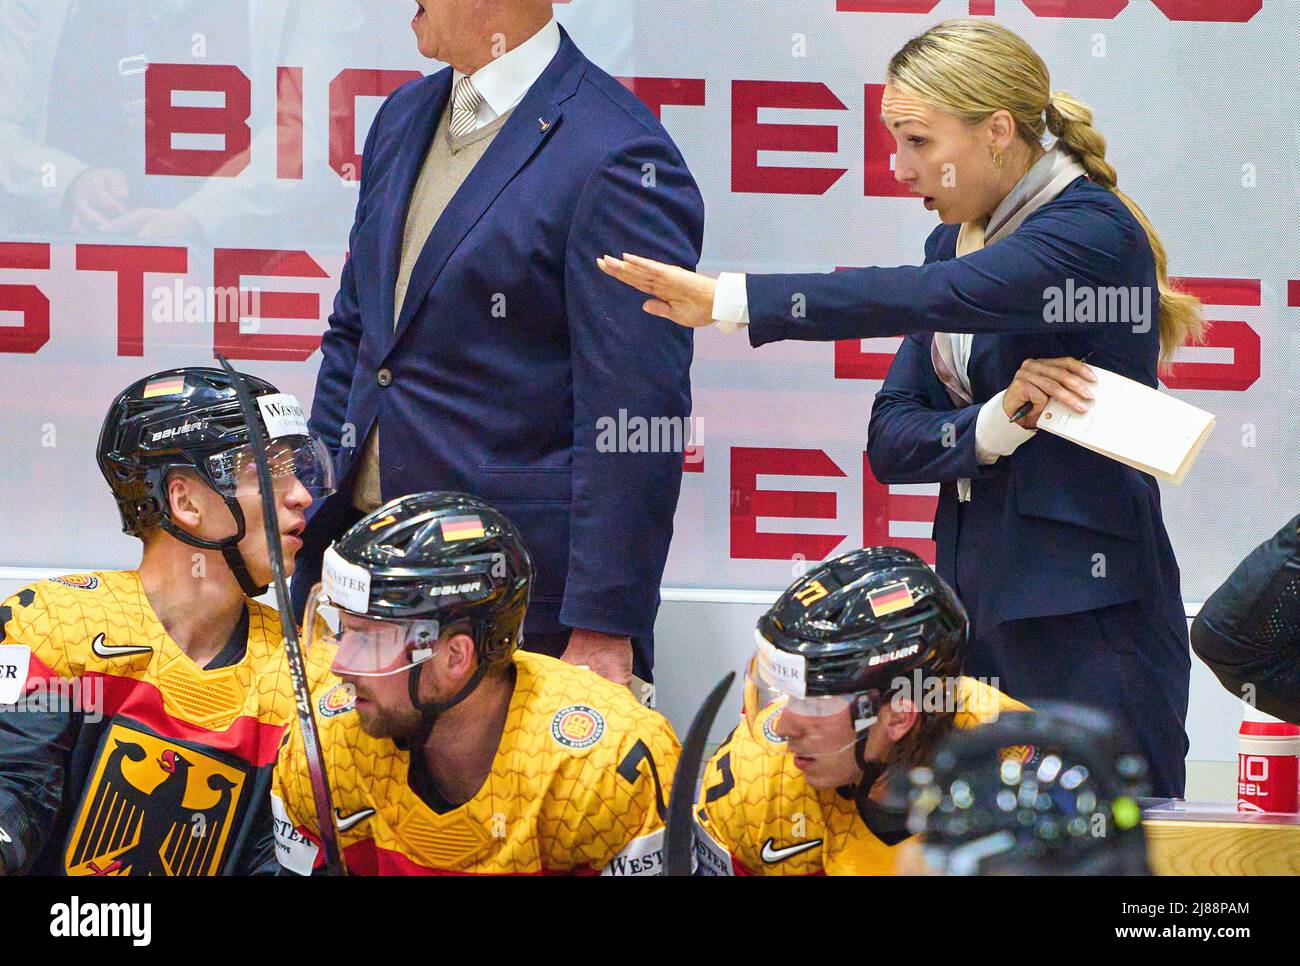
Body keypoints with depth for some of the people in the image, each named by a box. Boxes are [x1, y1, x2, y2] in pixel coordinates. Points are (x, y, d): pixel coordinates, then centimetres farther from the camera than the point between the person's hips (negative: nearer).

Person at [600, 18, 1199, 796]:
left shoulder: (1093, 231, -12)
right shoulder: (957, 240, 13)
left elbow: (929, 296, -28)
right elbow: (890, 441, 6)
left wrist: (729, 301, -33)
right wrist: (998, 423, -16)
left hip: (1088, 617, -7)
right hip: (973, 597, 7)